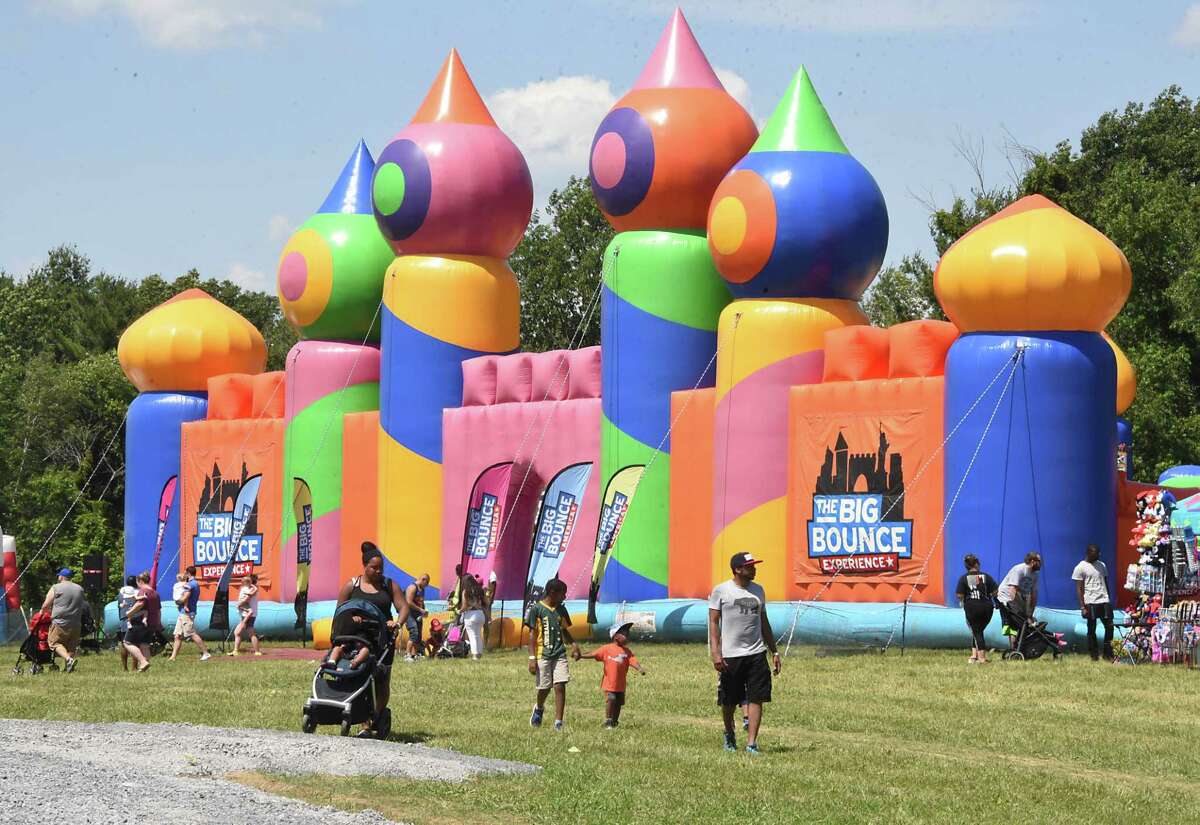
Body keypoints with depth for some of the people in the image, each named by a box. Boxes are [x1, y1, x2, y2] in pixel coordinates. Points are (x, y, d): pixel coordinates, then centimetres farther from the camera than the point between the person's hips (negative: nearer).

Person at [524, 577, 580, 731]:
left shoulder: (561, 610, 10)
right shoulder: (536, 609, -5)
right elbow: (532, 634, -5)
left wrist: (573, 644, 2)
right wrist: (532, 658, -10)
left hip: (559, 655, 4)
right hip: (543, 655, -4)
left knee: (560, 686, -7)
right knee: (544, 688, 4)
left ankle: (558, 723, -6)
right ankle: (539, 709, 37)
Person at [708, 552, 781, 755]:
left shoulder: (758, 590, 13)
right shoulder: (721, 591, -2)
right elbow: (713, 623, -5)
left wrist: (774, 652, 17)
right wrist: (715, 653, -15)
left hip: (756, 654, 3)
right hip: (730, 655, -3)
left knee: (756, 698, -8)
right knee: (728, 702, 7)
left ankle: (751, 742, -8)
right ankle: (729, 734, 32)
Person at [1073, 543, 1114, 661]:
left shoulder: (1102, 565, 15)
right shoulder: (1080, 568, -2)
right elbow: (1079, 588, -4)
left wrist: (1109, 600, 15)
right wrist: (1082, 607, -11)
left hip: (1104, 601, 4)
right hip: (1090, 603, -4)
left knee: (1109, 627, -2)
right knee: (1092, 629, 2)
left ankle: (1108, 654, 6)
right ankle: (1094, 655, 10)